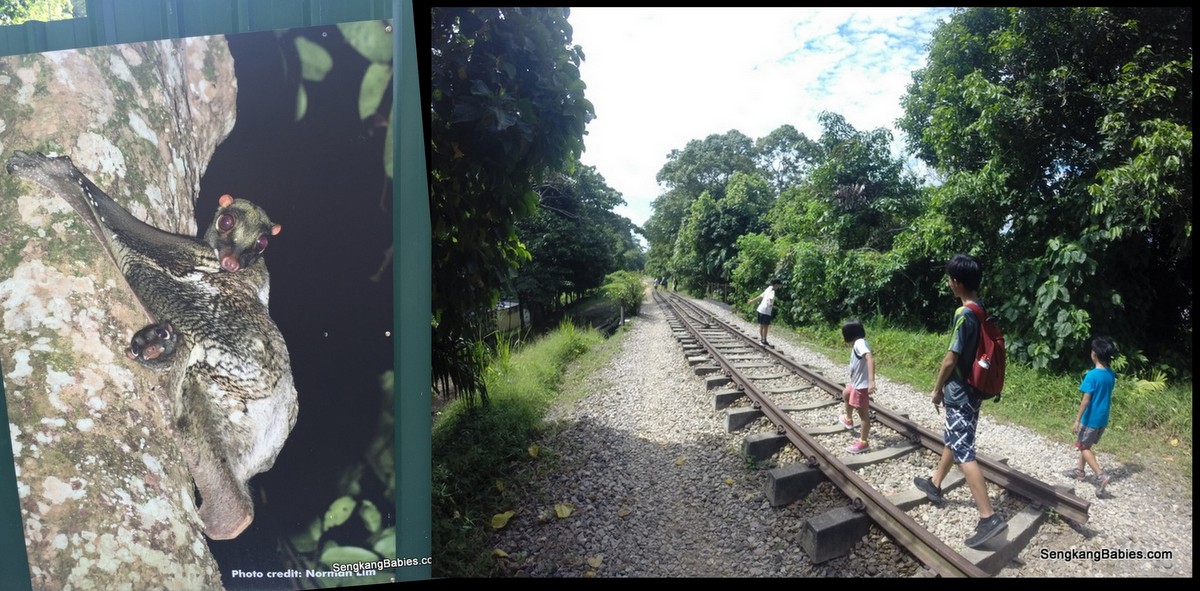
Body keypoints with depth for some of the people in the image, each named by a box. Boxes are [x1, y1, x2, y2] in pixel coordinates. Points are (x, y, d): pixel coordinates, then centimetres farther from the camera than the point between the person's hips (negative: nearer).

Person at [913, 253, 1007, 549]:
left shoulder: (964, 314, -23)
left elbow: (950, 359, -20)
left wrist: (937, 389, -6)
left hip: (960, 393, -10)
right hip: (974, 389, 10)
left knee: (964, 453, -8)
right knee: (953, 440, 23)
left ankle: (989, 518, -9)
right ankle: (935, 485, 41)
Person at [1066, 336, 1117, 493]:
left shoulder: (1092, 375, -22)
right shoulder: (1111, 374, 1)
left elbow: (1086, 400, -21)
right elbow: (1106, 396, 11)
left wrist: (1077, 420, -16)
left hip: (1091, 419, -7)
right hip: (1103, 418, 7)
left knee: (1083, 447, 5)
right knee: (1086, 444, 21)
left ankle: (1101, 475, -8)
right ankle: (1079, 471, 31)